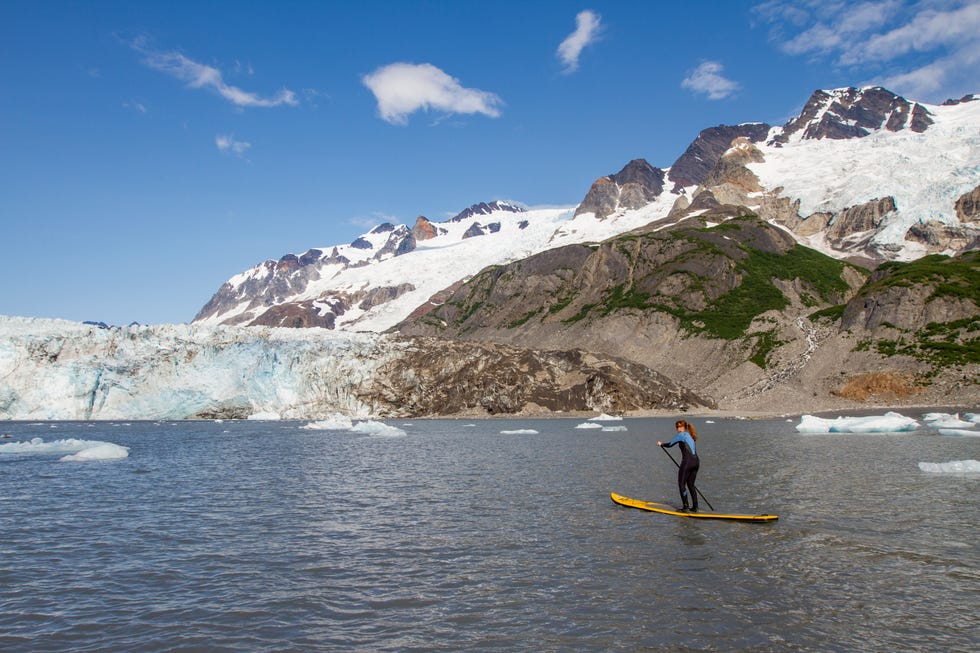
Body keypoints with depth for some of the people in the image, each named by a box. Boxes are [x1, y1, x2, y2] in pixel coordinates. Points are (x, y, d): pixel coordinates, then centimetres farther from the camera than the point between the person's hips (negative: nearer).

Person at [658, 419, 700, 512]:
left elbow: (670, 444, 1)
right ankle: (695, 507, 14)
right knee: (691, 485, 15)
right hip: (696, 461, 8)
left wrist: (661, 444, 20)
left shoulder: (681, 435, -4)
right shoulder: (689, 435, 20)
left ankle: (685, 507, 0)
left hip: (687, 462, -8)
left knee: (681, 484, 2)